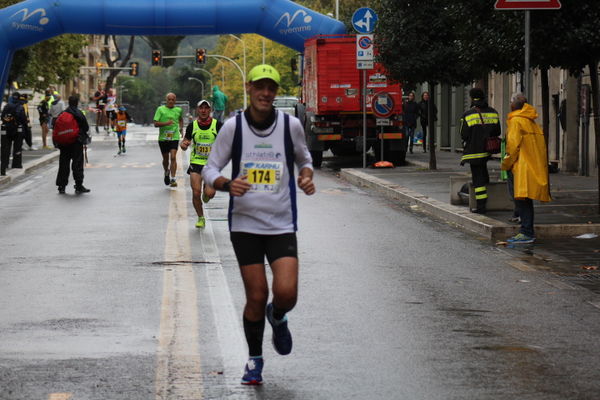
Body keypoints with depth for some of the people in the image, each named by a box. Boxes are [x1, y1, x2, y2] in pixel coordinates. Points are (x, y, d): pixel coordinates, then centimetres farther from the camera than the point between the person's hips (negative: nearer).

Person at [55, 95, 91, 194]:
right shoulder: (79, 114, -10)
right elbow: (86, 128, -6)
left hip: (64, 143, 3)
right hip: (77, 143, -3)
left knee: (64, 164, 8)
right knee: (78, 164, 2)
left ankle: (61, 186, 8)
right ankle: (79, 186, 1)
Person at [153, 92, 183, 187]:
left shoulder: (178, 110, 6)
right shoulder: (160, 109, -1)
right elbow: (155, 124, -8)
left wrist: (181, 128, 15)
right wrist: (166, 123, -23)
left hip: (174, 137, 0)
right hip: (163, 137, 0)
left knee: (173, 157, -15)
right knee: (165, 158, 13)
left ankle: (173, 179, -16)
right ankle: (166, 172, 42)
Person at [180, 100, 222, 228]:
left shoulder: (217, 125, -4)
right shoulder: (192, 126, 2)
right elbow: (185, 142, 11)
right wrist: (184, 144, -12)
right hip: (196, 162, 1)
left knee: (210, 193, -14)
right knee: (196, 193, -8)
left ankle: (206, 190, 25)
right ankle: (200, 218, 14)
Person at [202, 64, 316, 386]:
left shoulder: (291, 125, -1)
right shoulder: (233, 127, -4)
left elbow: (304, 158, 17)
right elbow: (210, 169, 0)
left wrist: (306, 176, -5)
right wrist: (227, 184, -21)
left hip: (282, 225, 0)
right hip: (245, 224, 0)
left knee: (286, 293, -14)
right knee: (256, 297, 0)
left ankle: (277, 318, 24)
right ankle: (254, 360, 23)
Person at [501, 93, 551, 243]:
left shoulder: (516, 121, -8)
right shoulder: (532, 122, 18)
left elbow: (513, 145, -13)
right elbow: (541, 145, 18)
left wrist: (506, 164, -3)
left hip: (523, 166, -9)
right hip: (536, 166, 9)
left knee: (522, 199, -10)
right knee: (526, 200, 13)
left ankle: (527, 232, -15)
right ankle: (528, 231, 16)